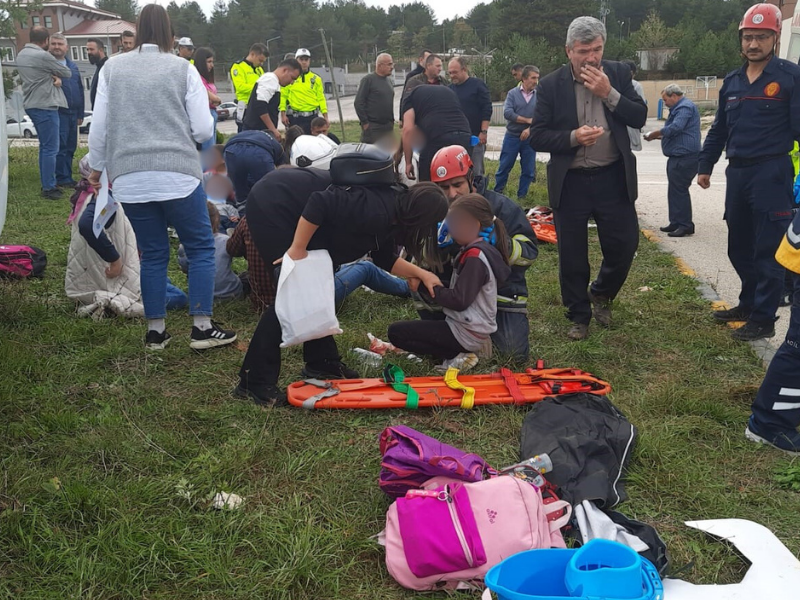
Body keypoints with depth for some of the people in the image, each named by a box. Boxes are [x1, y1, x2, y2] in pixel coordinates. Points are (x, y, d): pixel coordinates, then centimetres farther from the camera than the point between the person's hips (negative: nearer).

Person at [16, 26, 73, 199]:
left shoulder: (21, 54, 10)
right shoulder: (43, 56, -18)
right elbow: (67, 73, -9)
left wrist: (53, 76, -6)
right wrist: (57, 74, 11)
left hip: (31, 105, 10)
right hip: (45, 106, -10)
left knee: (44, 146, 18)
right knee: (51, 148, -5)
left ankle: (46, 183, 23)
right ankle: (48, 188, -3)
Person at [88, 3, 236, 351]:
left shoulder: (112, 68, 9)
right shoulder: (183, 69, 2)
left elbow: (98, 127, 10)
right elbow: (203, 130, 0)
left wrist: (96, 167, 24)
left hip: (129, 178, 3)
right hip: (177, 175, -3)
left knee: (153, 254, 13)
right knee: (201, 247, 8)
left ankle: (155, 332, 17)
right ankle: (202, 328, 6)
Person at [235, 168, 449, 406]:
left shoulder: (389, 213, 6)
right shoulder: (377, 210, -24)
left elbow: (385, 258, 19)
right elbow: (320, 202, -31)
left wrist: (420, 273, 14)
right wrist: (297, 249, -25)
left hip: (287, 208, 10)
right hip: (272, 203, -10)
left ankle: (321, 362, 22)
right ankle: (254, 382, -7)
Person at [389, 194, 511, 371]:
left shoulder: (475, 258, -21)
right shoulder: (478, 250, 9)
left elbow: (459, 300, -23)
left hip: (467, 334, -10)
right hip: (475, 329, 10)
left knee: (396, 332, -6)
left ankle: (457, 357, -10)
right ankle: (470, 350, 10)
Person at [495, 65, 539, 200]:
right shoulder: (513, 93, -2)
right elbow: (507, 113, -14)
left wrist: (530, 129, -19)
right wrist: (528, 120, -15)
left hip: (530, 138, 1)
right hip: (512, 137, -1)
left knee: (528, 170, 7)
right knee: (504, 167, 5)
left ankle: (522, 197, 19)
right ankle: (497, 194, 17)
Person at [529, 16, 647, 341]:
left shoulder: (618, 73, 1)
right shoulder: (550, 85, -5)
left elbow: (640, 117, -3)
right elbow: (537, 136, -6)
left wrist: (609, 92, -16)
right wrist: (572, 137, -22)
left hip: (613, 178, 2)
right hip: (570, 182, -1)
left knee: (625, 244, 5)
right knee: (572, 255, 6)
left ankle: (600, 294, 33)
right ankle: (579, 316, 25)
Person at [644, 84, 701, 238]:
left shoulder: (685, 107, -13)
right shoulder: (679, 108, 22)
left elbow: (675, 128, -24)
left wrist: (654, 134, -12)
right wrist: (659, 136, 15)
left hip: (684, 158, -11)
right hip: (678, 157, 11)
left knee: (679, 191, -8)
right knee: (674, 191, 13)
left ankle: (685, 225, -4)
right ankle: (676, 223, 19)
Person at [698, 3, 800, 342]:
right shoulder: (731, 82, 13)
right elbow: (719, 130, 20)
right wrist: (705, 166, 18)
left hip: (772, 174, -6)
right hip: (737, 174, 6)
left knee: (767, 251, -2)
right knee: (739, 248, 14)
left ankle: (763, 320, 6)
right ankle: (749, 304, 30)